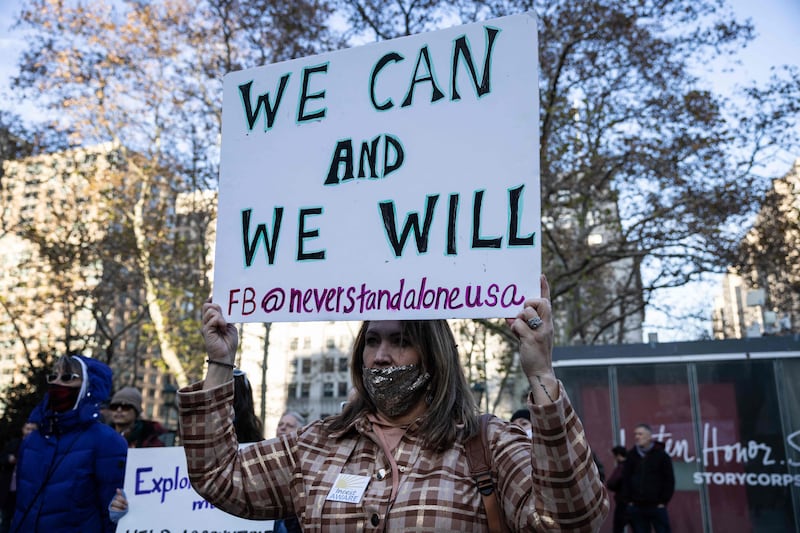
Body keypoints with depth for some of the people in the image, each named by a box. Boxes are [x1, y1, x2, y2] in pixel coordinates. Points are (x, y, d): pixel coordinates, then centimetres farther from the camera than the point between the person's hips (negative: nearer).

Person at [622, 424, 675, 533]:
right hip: (636, 507, 3)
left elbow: (669, 480, -2)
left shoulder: (661, 454, -2)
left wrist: (663, 501, -6)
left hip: (657, 506, -3)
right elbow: (625, 479, 9)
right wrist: (628, 500, 2)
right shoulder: (631, 455, 6)